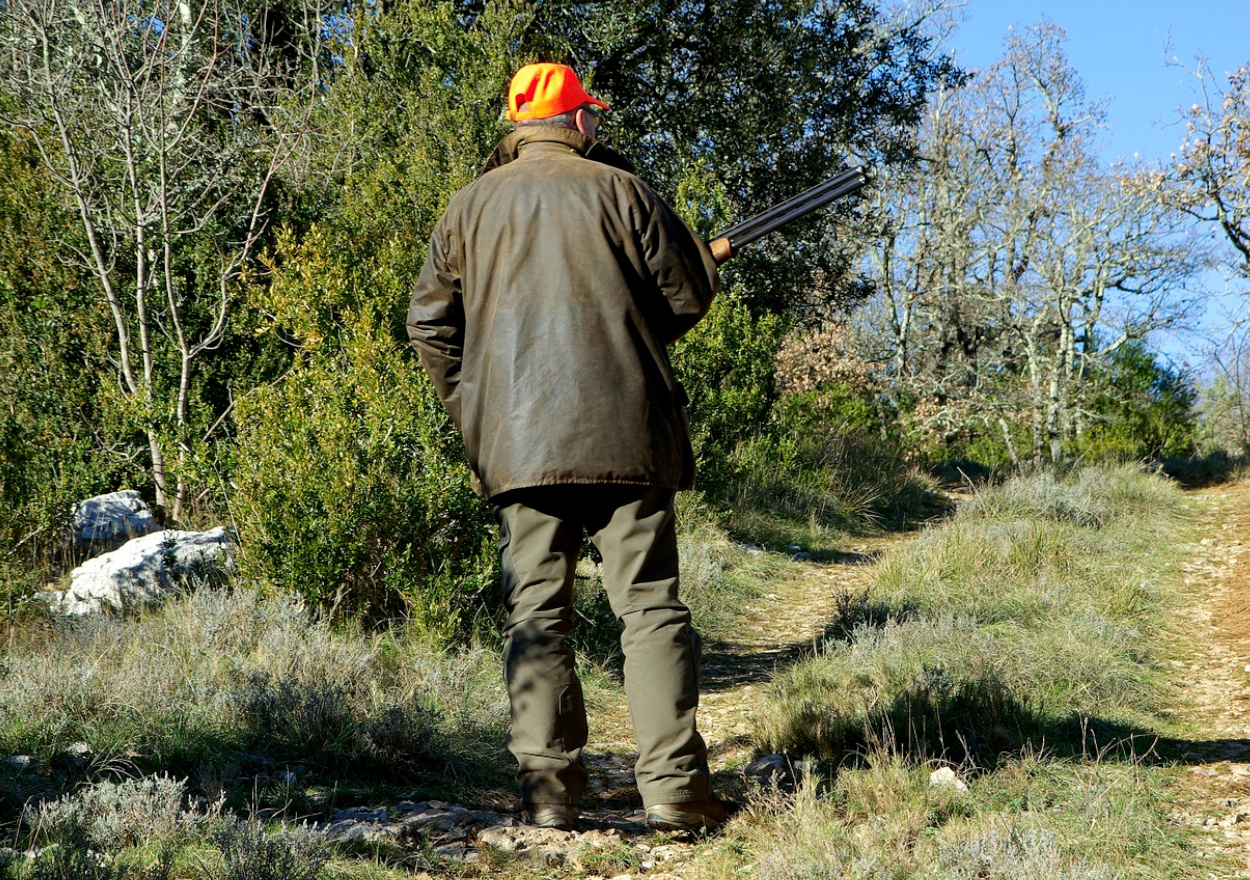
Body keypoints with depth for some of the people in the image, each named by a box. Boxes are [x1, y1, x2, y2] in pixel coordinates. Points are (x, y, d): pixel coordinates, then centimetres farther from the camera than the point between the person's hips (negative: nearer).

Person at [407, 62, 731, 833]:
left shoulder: (471, 207, 9)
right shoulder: (619, 190, 0)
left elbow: (429, 323, 10)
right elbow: (691, 293, 3)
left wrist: (472, 409, 18)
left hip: (515, 442, 3)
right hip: (624, 434, -2)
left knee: (537, 614, 6)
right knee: (651, 604, 1)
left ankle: (547, 789, 3)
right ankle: (674, 784, -2)